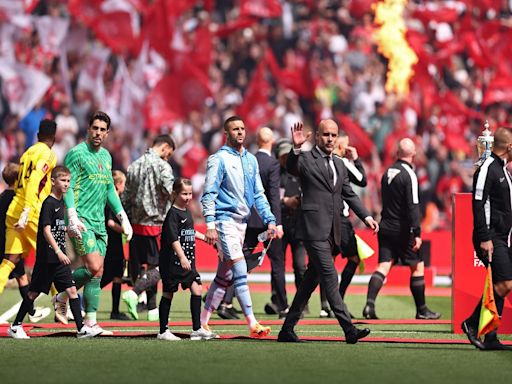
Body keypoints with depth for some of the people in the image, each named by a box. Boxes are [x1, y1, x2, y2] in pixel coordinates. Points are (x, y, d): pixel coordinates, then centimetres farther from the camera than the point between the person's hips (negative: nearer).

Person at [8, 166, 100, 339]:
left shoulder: (61, 203, 13)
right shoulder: (49, 203, -12)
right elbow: (46, 230, -19)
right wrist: (58, 251, -26)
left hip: (59, 258, 7)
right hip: (46, 258, -7)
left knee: (72, 290, -1)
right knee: (34, 292, 1)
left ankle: (81, 328, -4)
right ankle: (15, 326, 13)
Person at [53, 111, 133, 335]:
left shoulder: (106, 156, 17)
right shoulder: (77, 153, -6)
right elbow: (68, 187, -11)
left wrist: (122, 217, 19)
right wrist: (72, 217, -21)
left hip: (99, 222, 7)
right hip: (81, 221, -7)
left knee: (96, 272, 2)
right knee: (95, 268, -16)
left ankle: (90, 322, 5)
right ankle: (62, 297, 5)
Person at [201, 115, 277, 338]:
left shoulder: (251, 160, 14)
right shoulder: (219, 159, -6)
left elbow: (258, 194, 17)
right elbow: (209, 194, -10)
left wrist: (269, 220, 7)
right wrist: (210, 224, -19)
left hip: (242, 221, 7)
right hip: (225, 219, -7)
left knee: (224, 276, 9)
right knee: (240, 270, -14)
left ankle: (203, 321, 17)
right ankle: (252, 324, -18)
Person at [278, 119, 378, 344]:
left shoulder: (339, 165, 20)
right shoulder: (305, 159, -2)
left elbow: (349, 195, 25)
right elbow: (291, 168, -22)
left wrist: (366, 216, 14)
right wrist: (296, 148, -39)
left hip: (332, 232, 8)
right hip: (314, 229, -8)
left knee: (312, 279, 9)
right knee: (329, 277, -12)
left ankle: (287, 329, 16)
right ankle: (348, 329, -17)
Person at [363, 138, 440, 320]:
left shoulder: (387, 172, 10)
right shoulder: (409, 175, -13)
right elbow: (413, 206, -18)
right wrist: (417, 233, -19)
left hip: (385, 228, 6)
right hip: (402, 229, -6)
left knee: (383, 266, 1)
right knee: (417, 266, 6)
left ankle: (369, 304, -17)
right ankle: (421, 310, 12)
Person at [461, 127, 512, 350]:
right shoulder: (487, 169, -12)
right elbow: (478, 204, -17)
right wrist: (484, 238, -22)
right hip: (491, 238, -10)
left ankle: (490, 338, 7)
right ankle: (472, 323, -4)